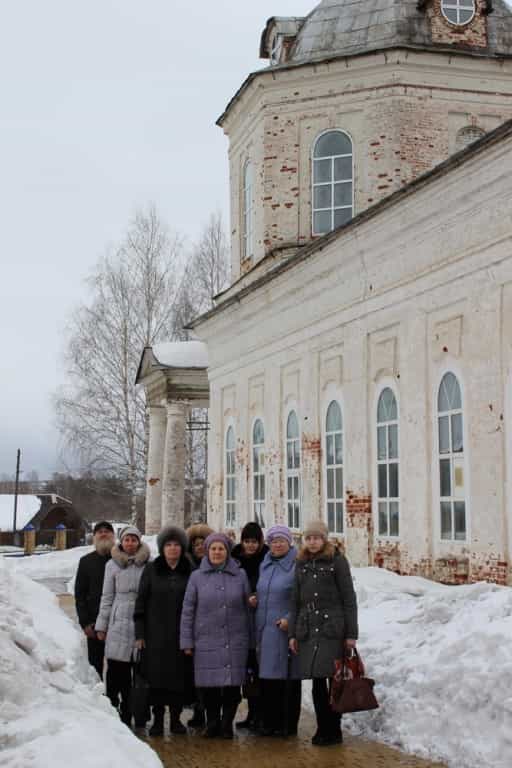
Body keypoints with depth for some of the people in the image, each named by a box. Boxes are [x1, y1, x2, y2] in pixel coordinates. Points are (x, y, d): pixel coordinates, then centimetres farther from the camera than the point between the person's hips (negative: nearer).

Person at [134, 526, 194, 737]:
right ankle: (158, 718, 12)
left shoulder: (190, 572, 3)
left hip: (181, 634, 0)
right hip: (156, 634, 0)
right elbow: (141, 602, 3)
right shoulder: (151, 570, 3)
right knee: (157, 676, 1)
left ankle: (175, 717, 17)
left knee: (180, 676, 3)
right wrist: (139, 633, -2)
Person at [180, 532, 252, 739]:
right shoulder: (197, 577, 4)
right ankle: (212, 723, 20)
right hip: (206, 642, 0)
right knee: (209, 687, 2)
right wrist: (187, 642, 1)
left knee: (233, 685, 1)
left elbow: (247, 608, 10)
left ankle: (227, 723, 18)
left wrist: (249, 638, 8)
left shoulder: (240, 575, 6)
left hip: (235, 642, 0)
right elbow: (188, 611, 5)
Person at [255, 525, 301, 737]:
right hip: (264, 630, 7)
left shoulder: (297, 566, -8)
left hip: (285, 630, -6)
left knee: (288, 678, -1)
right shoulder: (264, 565, 15)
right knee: (268, 678, 8)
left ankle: (288, 724, 7)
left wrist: (290, 619, -17)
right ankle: (269, 723, 17)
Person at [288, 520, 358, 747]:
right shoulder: (301, 565, 14)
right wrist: (292, 633, 10)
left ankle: (333, 730, 9)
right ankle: (322, 729, 15)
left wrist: (351, 633, -7)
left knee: (334, 681, -1)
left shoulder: (337, 561, 0)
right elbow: (296, 601, 16)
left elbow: (349, 599, -2)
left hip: (332, 630, -4)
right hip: (309, 631, 4)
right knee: (317, 683, 6)